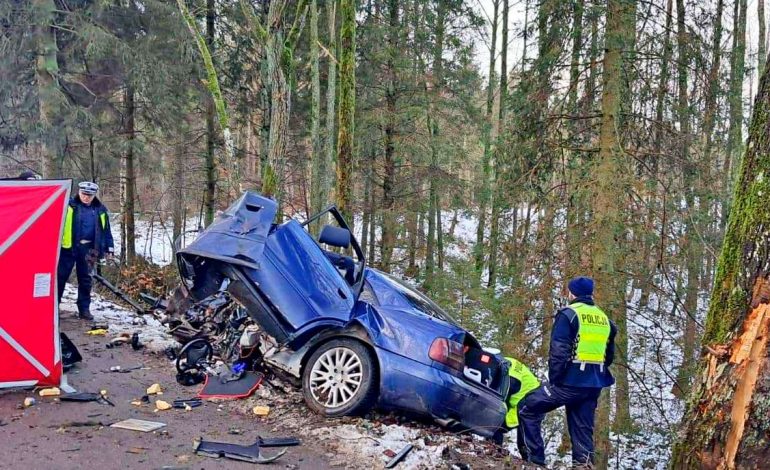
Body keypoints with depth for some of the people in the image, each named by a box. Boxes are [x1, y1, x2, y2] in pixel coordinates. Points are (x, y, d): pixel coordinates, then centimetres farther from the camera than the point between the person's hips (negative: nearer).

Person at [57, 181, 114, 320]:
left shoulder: (100, 210, 7)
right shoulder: (69, 205, -3)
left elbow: (106, 230, 13)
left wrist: (109, 248, 10)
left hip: (87, 249, 3)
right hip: (68, 247, -2)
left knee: (85, 279, 9)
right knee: (60, 277, 3)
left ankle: (84, 309, 16)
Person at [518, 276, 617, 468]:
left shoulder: (569, 314, -6)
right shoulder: (604, 318, 16)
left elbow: (558, 351, -14)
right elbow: (609, 355, 21)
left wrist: (554, 378, -8)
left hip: (570, 380, -7)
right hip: (594, 383, 7)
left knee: (528, 409, 4)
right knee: (583, 428, 13)